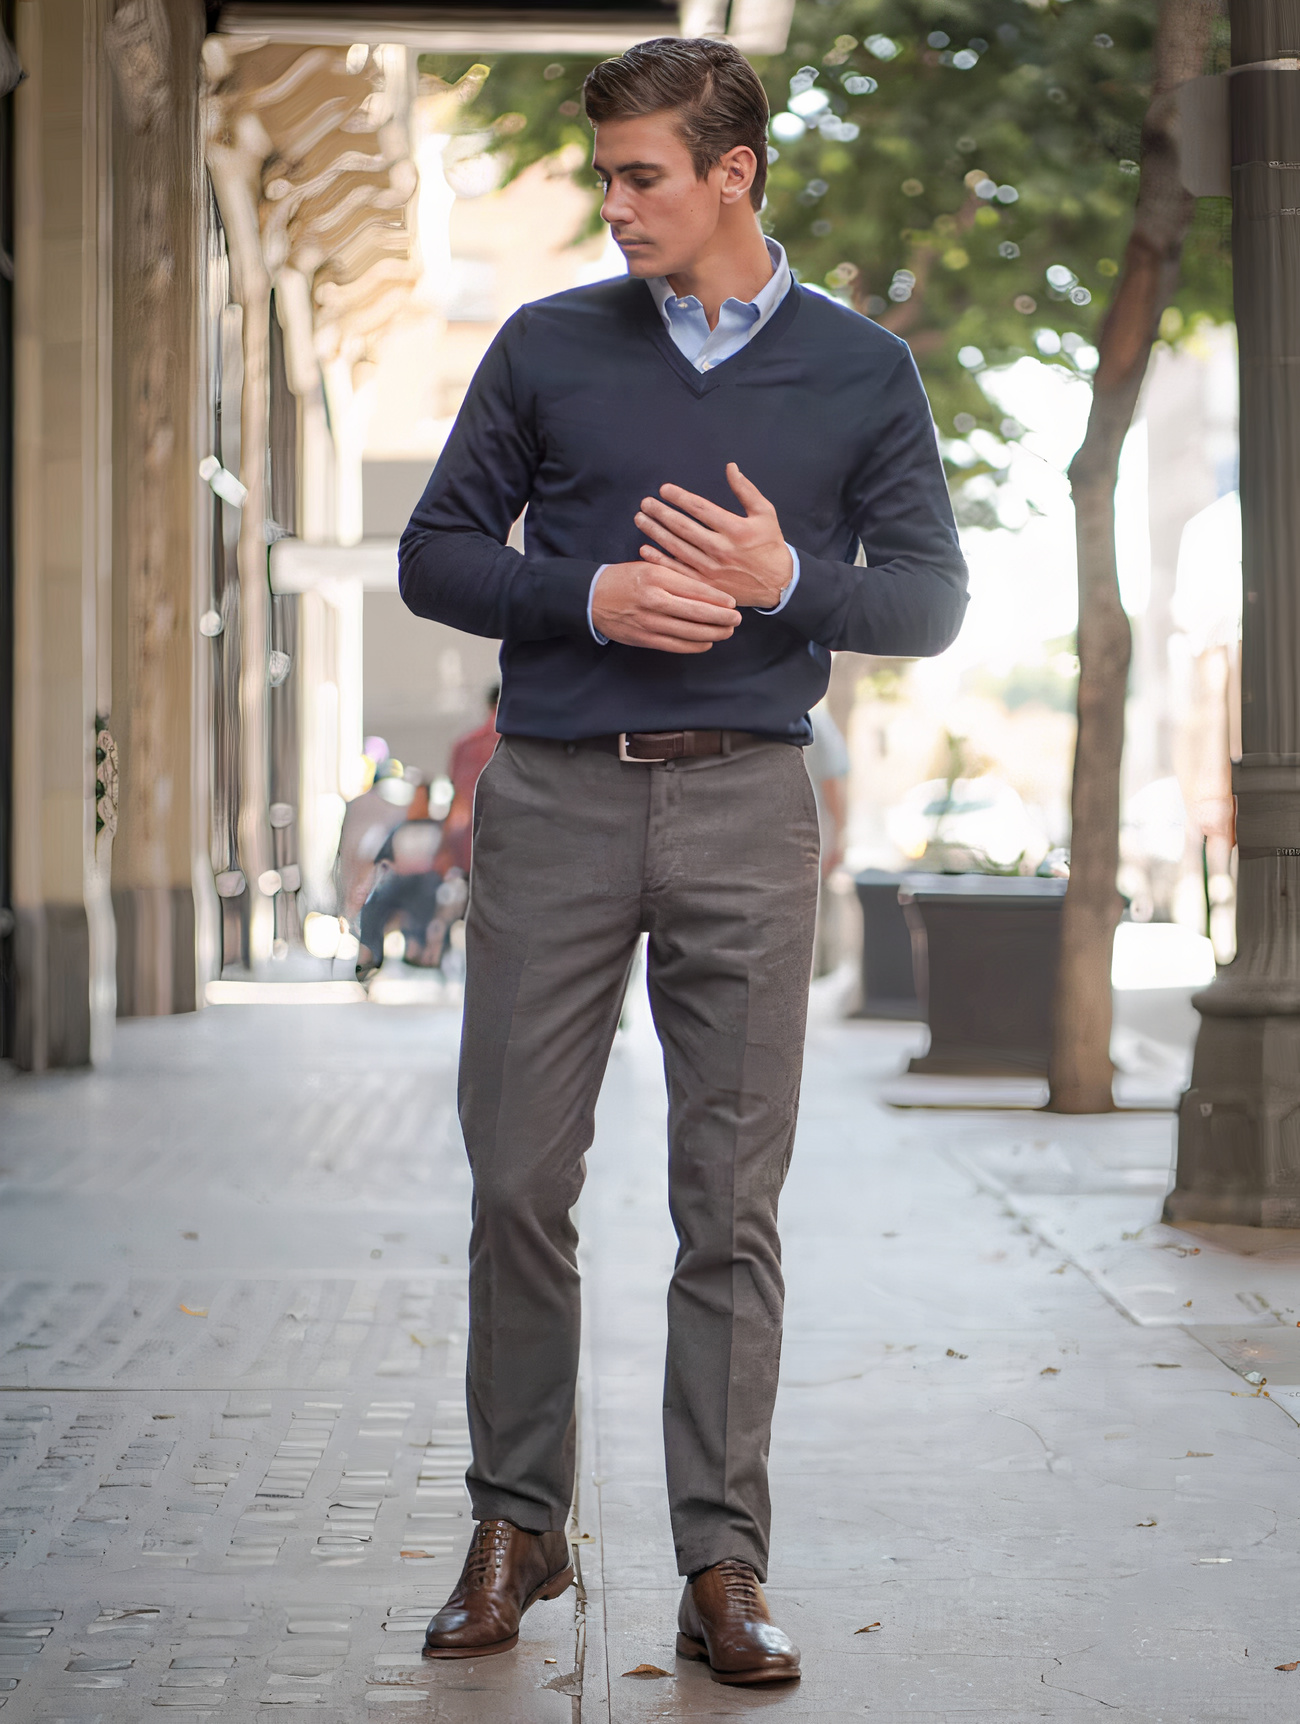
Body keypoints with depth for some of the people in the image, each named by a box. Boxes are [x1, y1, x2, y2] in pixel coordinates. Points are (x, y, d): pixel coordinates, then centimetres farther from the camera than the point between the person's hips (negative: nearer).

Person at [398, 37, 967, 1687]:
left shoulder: (861, 372, 8)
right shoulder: (547, 349, 8)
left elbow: (931, 597, 6)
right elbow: (435, 556, 8)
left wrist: (787, 579, -13)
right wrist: (591, 597, -10)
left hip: (745, 810, -1)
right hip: (553, 803, 1)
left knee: (732, 1202, 0)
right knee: (519, 1182, 1)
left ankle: (722, 1566, 7)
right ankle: (516, 1524, 18)